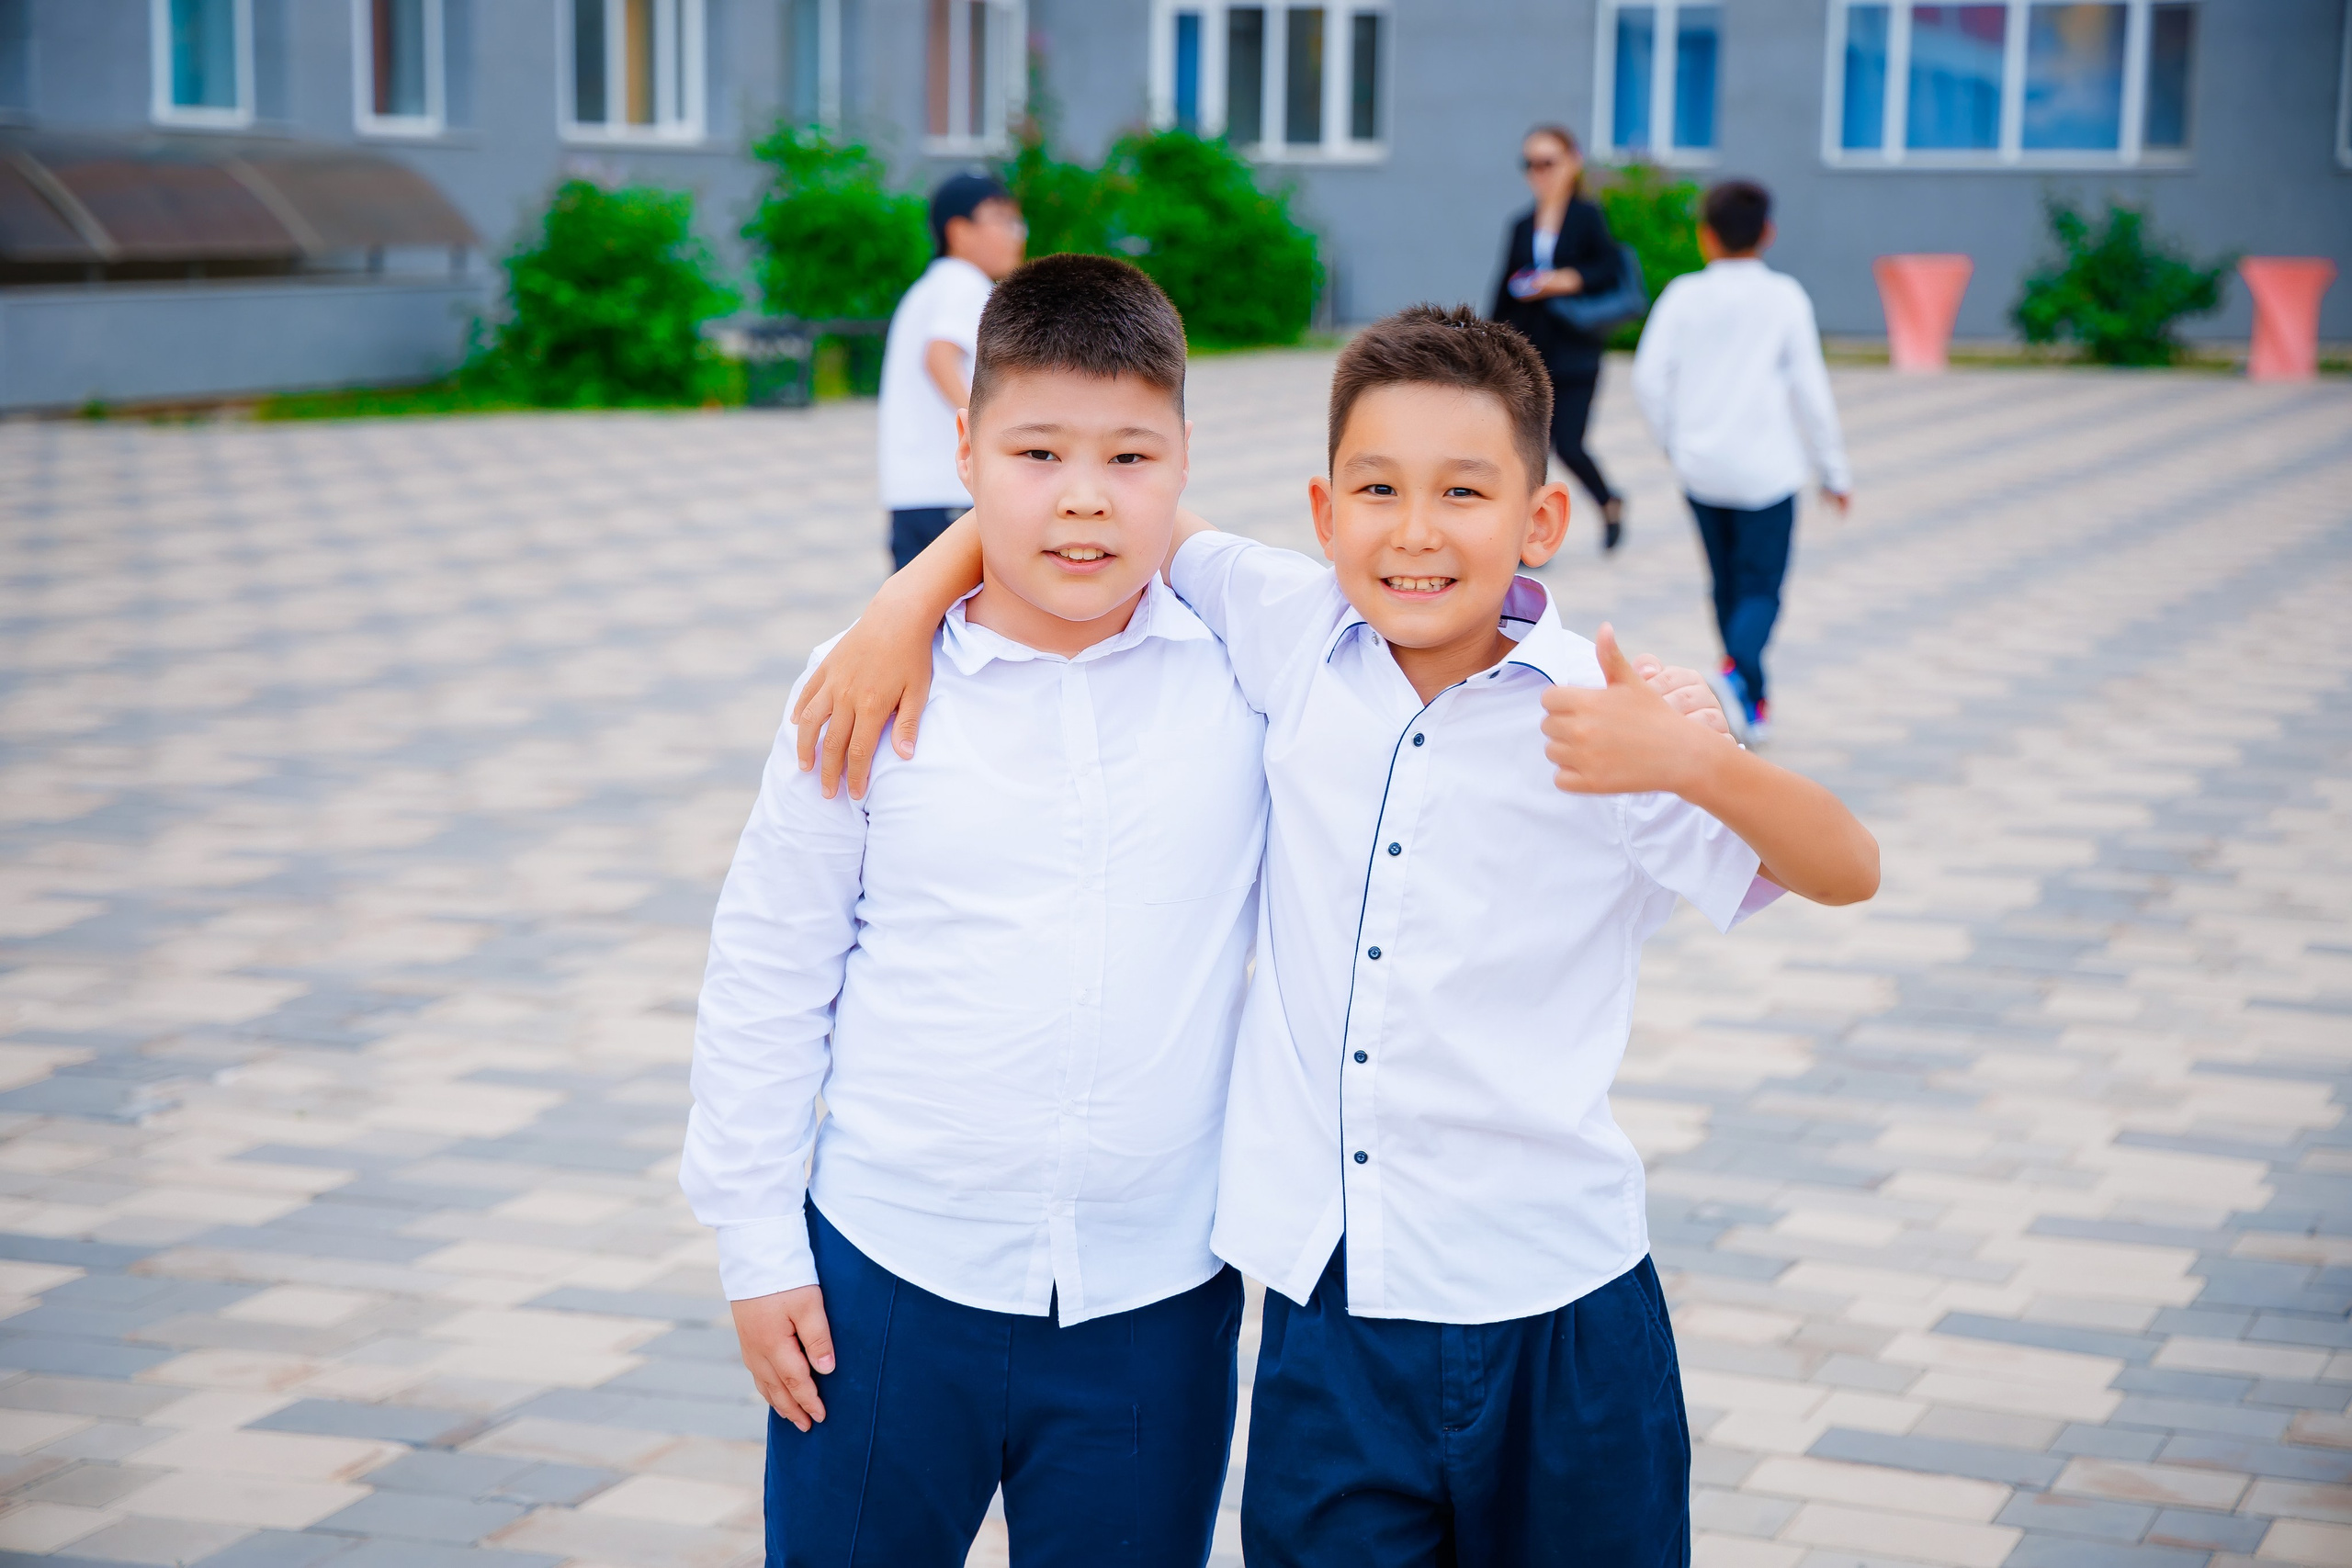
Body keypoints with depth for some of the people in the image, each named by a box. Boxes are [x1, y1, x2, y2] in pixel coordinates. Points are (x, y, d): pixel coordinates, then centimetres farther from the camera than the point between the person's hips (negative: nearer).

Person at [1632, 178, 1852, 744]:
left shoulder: (1683, 295, 1)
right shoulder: (1785, 298, -3)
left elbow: (1649, 377, -4)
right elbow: (1809, 386, -2)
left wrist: (1674, 443, 12)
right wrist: (1834, 469, 6)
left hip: (1700, 465, 2)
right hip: (1765, 466, -2)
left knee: (1727, 583, 16)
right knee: (1760, 587, -1)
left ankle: (1751, 697, 21)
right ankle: (1741, 671, -29)